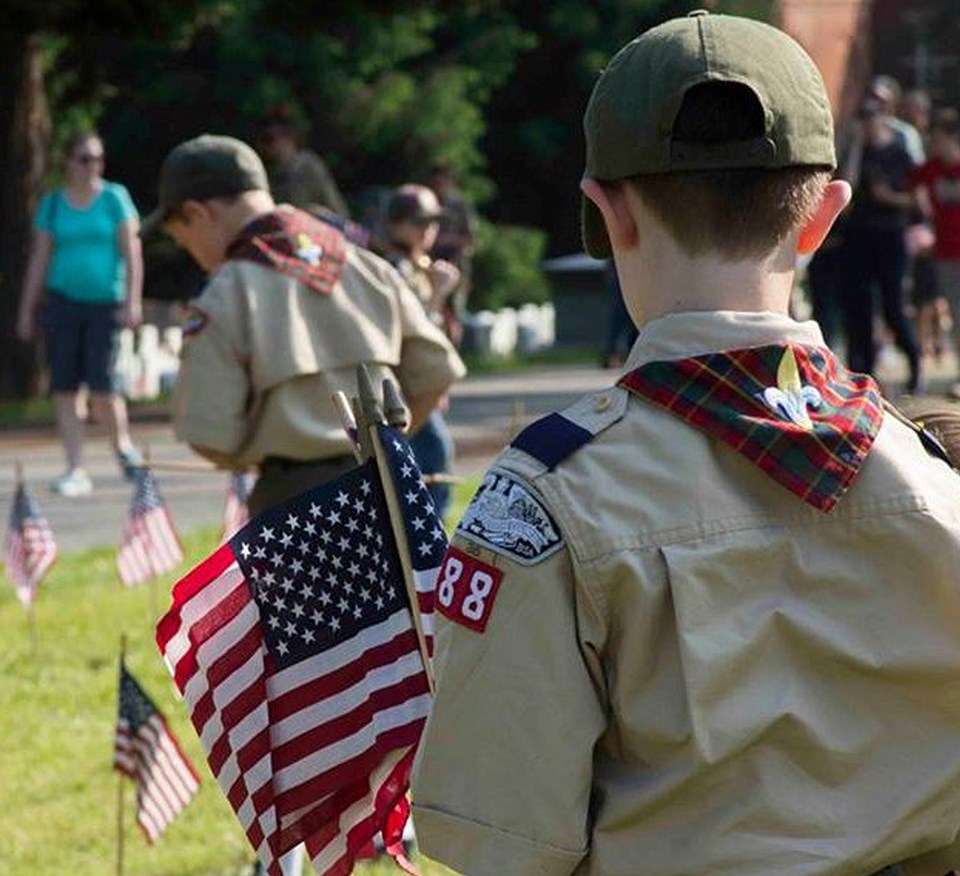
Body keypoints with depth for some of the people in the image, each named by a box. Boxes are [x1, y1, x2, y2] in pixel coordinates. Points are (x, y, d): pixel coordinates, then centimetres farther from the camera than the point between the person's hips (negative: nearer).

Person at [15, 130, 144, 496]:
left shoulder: (114, 197, 1)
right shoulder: (52, 204, 7)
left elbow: (132, 252, -2)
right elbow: (39, 259, 11)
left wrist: (133, 301, -11)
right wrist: (26, 311, 9)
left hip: (105, 302, -2)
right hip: (63, 300, 2)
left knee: (102, 384, -10)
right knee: (65, 387, -3)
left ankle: (123, 445, 18)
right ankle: (76, 470, 1)